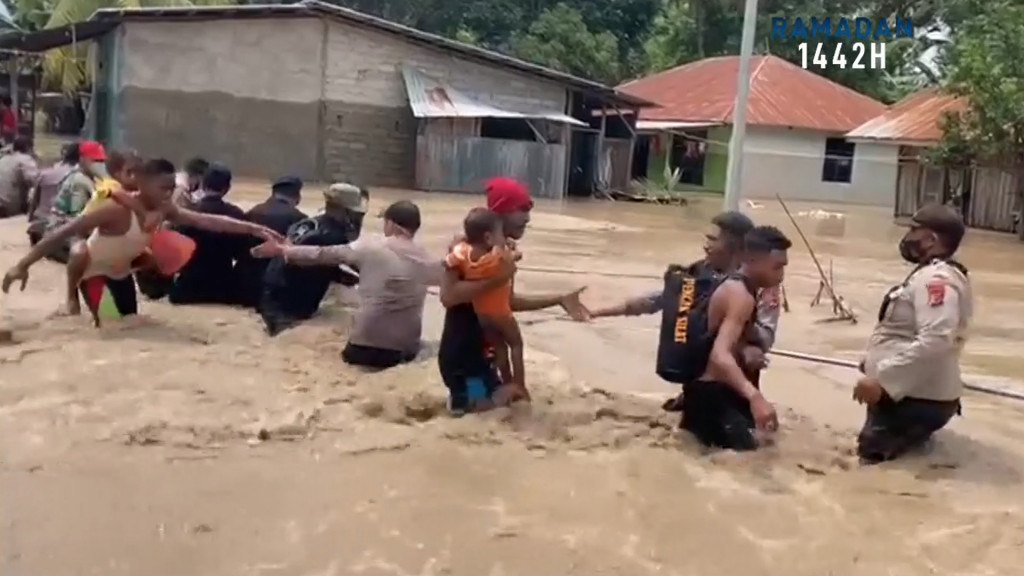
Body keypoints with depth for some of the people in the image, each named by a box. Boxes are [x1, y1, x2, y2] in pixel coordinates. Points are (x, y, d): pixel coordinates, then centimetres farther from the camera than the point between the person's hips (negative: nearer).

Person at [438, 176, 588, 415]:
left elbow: (507, 301, 18)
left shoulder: (503, 250, 7)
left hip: (481, 350, 9)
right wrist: (497, 278, -34)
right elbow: (448, 295, -30)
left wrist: (559, 300, 13)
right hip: (461, 353, -9)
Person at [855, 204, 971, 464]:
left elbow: (935, 341, -32)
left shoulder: (937, 278, -19)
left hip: (919, 400, -11)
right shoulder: (931, 274, 16)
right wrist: (876, 361, 11)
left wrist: (881, 380, -31)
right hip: (912, 392, 11)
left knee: (872, 456, -13)